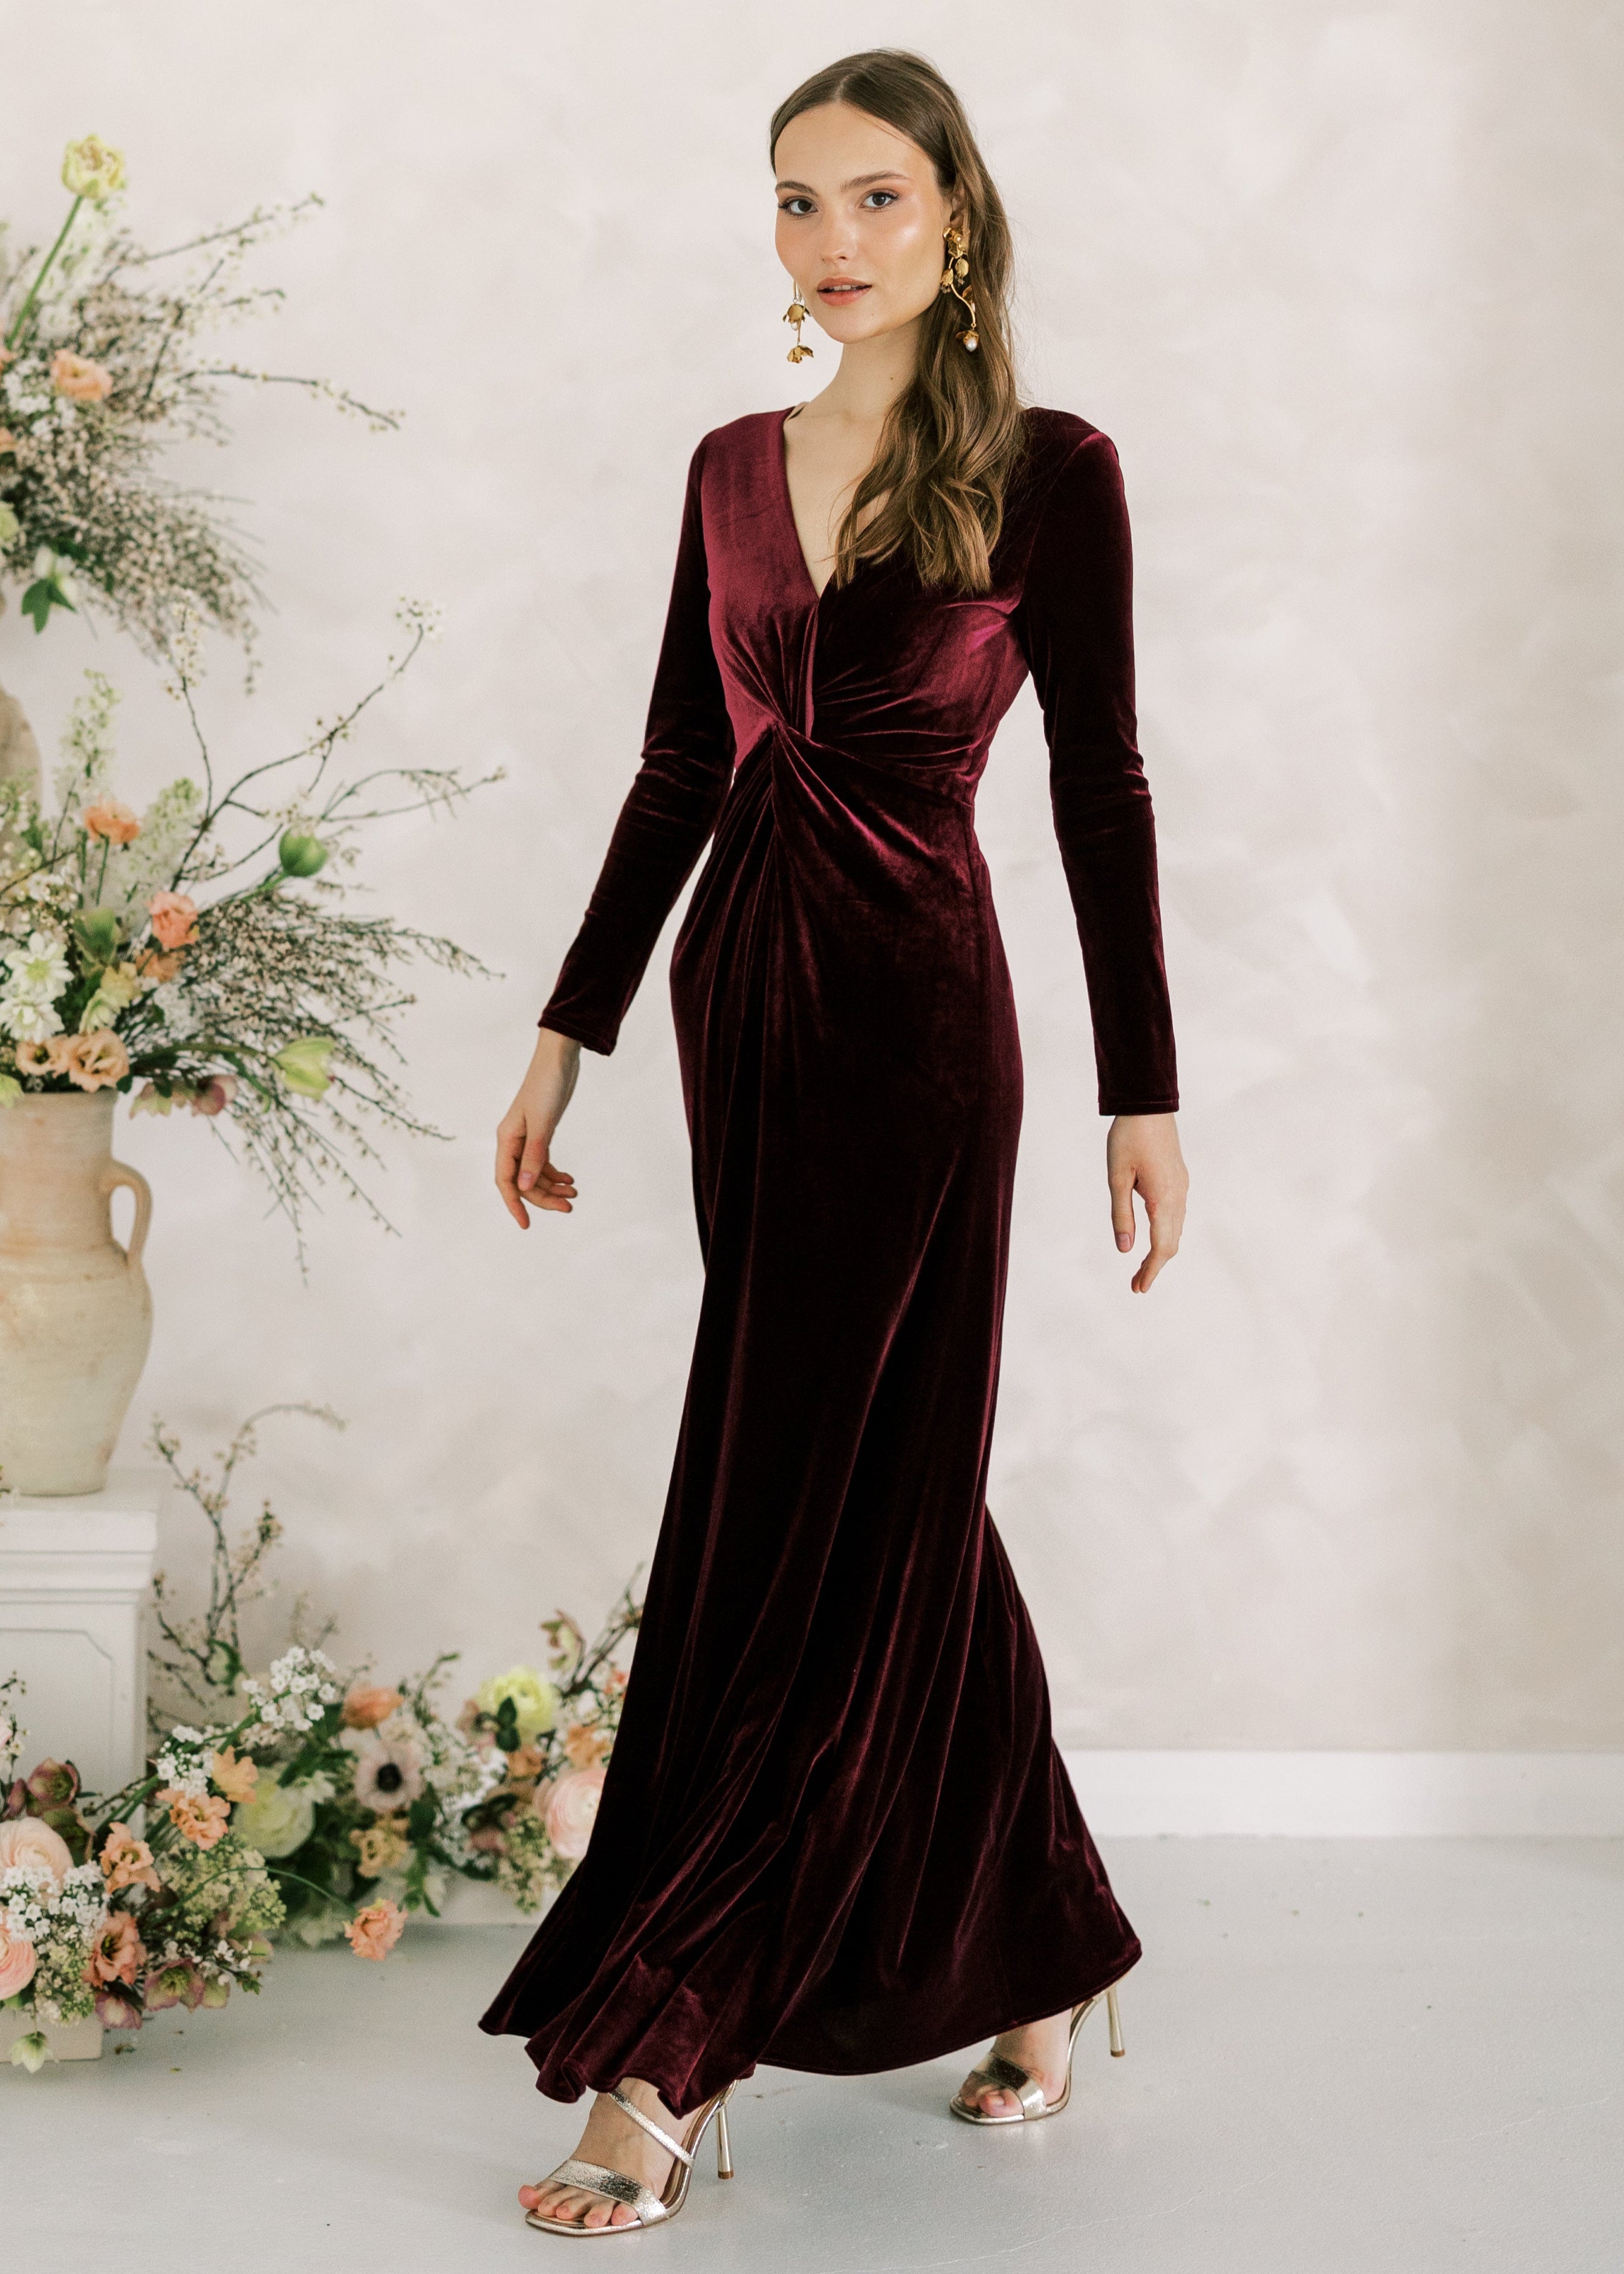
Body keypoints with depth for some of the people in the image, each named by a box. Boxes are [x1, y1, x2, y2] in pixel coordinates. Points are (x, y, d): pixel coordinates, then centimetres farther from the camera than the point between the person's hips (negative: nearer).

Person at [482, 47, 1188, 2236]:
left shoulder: (1050, 472, -4)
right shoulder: (735, 469, 11)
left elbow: (1101, 787, -4)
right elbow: (677, 772, 13)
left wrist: (1147, 1092, -5)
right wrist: (568, 1037, 12)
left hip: (912, 1007, -6)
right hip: (742, 990, 6)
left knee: (806, 1516, -5)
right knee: (887, 1487, 13)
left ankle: (656, 2053, 0)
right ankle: (1038, 1955, 29)